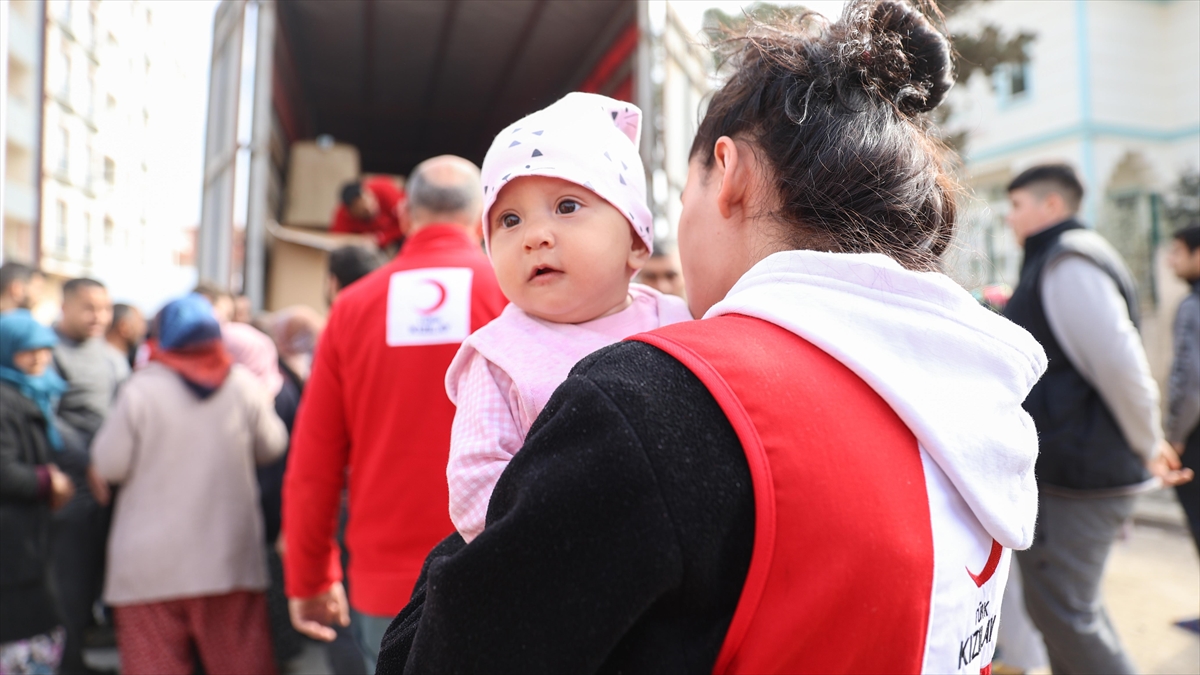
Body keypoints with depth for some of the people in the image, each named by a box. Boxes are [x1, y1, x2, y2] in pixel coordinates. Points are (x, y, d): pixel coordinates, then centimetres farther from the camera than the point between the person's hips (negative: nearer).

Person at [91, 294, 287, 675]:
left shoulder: (141, 390, -10)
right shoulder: (244, 386, -3)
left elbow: (110, 464, -5)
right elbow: (271, 447, 8)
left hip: (152, 561, -2)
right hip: (229, 556, 2)